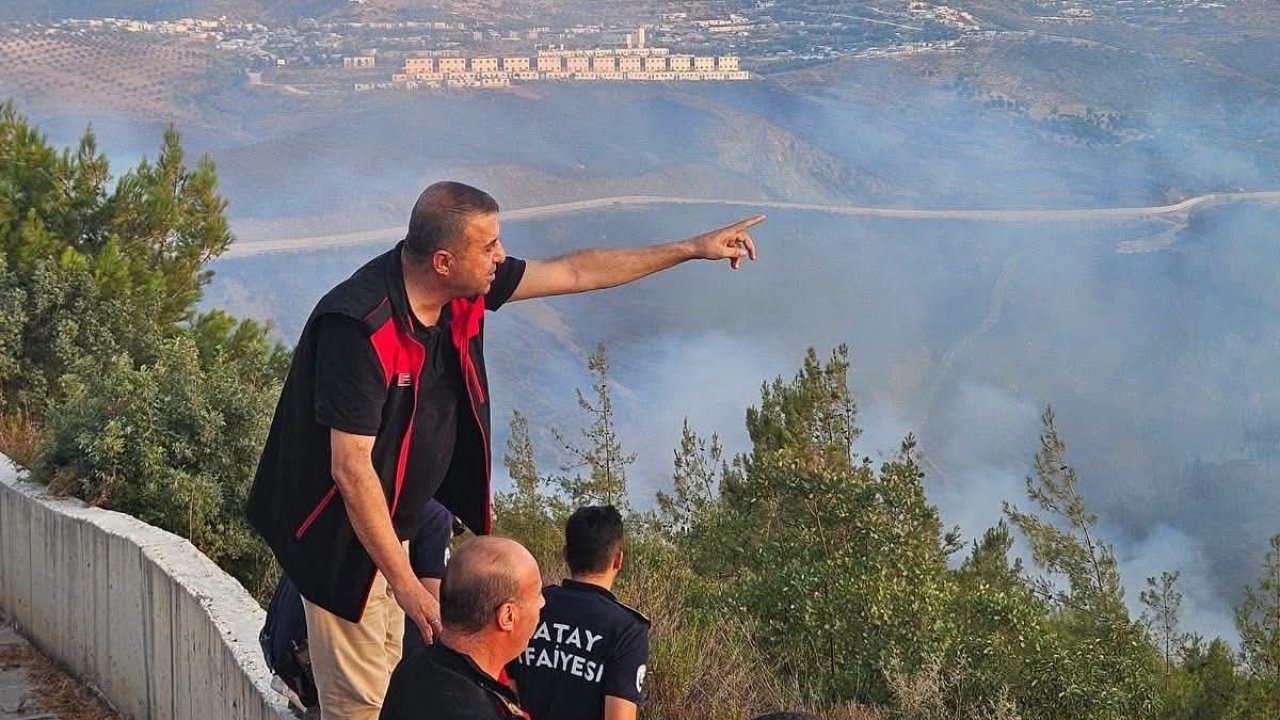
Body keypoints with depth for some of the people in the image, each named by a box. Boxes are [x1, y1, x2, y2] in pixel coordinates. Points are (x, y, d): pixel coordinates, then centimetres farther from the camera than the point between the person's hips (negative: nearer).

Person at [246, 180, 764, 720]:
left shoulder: (463, 290, -7)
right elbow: (351, 469, -30)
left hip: (393, 522, 8)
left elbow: (575, 273, 6)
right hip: (341, 533, -8)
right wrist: (405, 584, -29)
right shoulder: (361, 327, -31)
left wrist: (691, 249, 10)